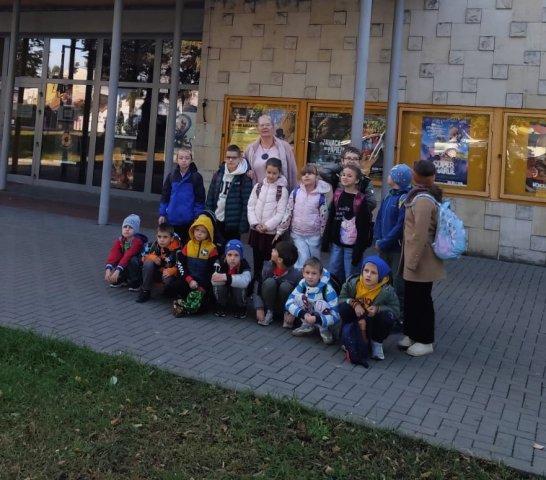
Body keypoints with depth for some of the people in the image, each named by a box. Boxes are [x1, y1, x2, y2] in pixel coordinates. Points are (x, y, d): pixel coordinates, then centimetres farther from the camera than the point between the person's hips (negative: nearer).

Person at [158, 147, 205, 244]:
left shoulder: (196, 177, -3)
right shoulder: (171, 176, 6)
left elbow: (200, 199, -4)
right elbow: (165, 196, 10)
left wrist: (197, 217, -9)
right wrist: (162, 214, 5)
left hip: (188, 220, -3)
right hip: (172, 219, 3)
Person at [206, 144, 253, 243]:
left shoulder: (245, 178, -9)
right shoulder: (219, 174, 6)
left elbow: (246, 203, -13)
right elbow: (210, 197, 8)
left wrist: (243, 225, -16)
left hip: (233, 222, -5)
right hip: (216, 220, 5)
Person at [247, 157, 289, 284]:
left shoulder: (282, 190, -6)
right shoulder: (258, 186, 4)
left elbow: (281, 213, -9)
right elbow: (251, 206, 3)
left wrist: (267, 226, -16)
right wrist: (255, 223, -9)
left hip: (272, 232, -4)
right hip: (255, 230, 4)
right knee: (257, 260, 14)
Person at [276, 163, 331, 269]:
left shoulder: (321, 196, -9)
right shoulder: (296, 192, -4)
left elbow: (324, 217, -3)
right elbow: (288, 212, 0)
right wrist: (280, 230, -1)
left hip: (314, 235, 0)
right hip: (297, 233, 0)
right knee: (303, 260, -6)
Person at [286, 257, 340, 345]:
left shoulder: (327, 289, -26)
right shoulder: (302, 284, -15)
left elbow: (335, 317, -28)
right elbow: (289, 303, -16)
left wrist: (317, 319, -44)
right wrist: (303, 314, -33)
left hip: (325, 321, -4)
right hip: (309, 317, 4)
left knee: (320, 303, -34)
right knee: (299, 296, -20)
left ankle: (325, 330, -10)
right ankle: (307, 326, -4)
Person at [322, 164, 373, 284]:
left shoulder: (361, 199, -11)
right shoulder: (337, 195, 7)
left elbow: (363, 227, -12)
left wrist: (359, 249, -15)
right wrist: (326, 240, 10)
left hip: (352, 245, -6)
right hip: (337, 242, 6)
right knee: (332, 274, 14)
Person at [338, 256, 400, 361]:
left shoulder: (387, 291, -22)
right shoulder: (352, 282, -17)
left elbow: (396, 310, -18)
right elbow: (341, 299, -8)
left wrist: (378, 309, -34)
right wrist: (354, 303, -29)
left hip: (374, 326, -1)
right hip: (356, 324, 1)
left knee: (387, 317, -31)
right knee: (344, 308, -27)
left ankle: (377, 343, -1)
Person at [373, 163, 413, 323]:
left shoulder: (406, 198, -16)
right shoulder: (389, 195, 9)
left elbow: (400, 226, -21)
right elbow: (379, 218, 11)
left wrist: (384, 243, -16)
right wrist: (377, 240, -1)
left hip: (398, 249, -8)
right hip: (385, 248, 8)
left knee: (399, 284, 0)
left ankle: (401, 317, 11)